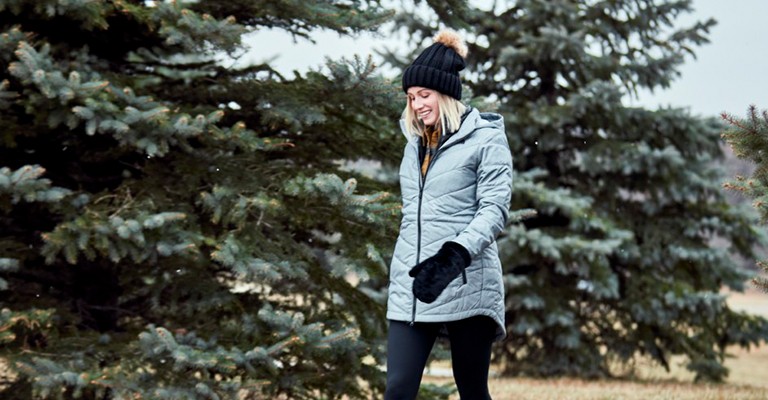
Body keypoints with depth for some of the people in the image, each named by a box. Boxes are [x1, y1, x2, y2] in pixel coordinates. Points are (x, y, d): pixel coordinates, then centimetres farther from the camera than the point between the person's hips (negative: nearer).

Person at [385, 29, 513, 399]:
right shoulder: (416, 143, 17)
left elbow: (495, 209, -13)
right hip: (411, 287, 5)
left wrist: (455, 254, -27)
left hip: (466, 283, -5)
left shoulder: (485, 137, -3)